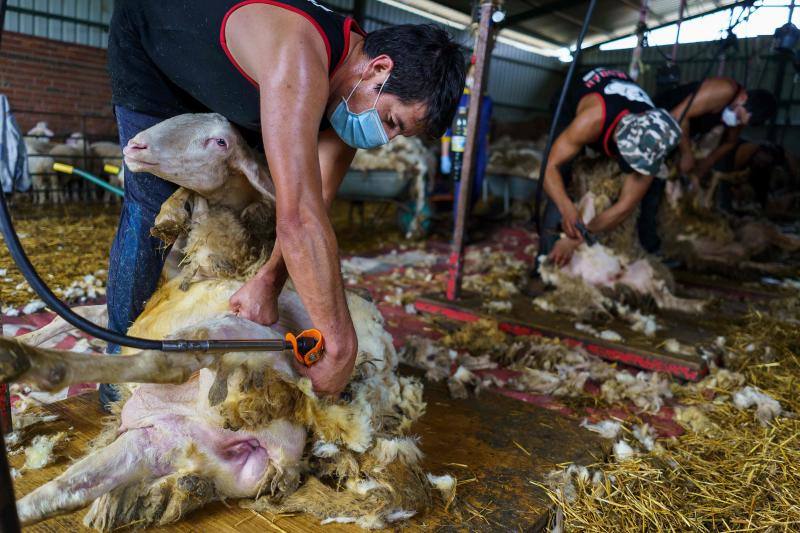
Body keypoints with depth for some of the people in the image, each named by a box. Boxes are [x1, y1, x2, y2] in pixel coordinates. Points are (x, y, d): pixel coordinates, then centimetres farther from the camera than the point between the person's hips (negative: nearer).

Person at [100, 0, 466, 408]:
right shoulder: (298, 59, -46)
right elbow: (298, 218, -53)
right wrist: (340, 345, -50)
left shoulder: (350, 91, -19)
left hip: (214, 81, 7)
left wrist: (268, 280, -34)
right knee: (153, 205, -14)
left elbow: (312, 203, -21)